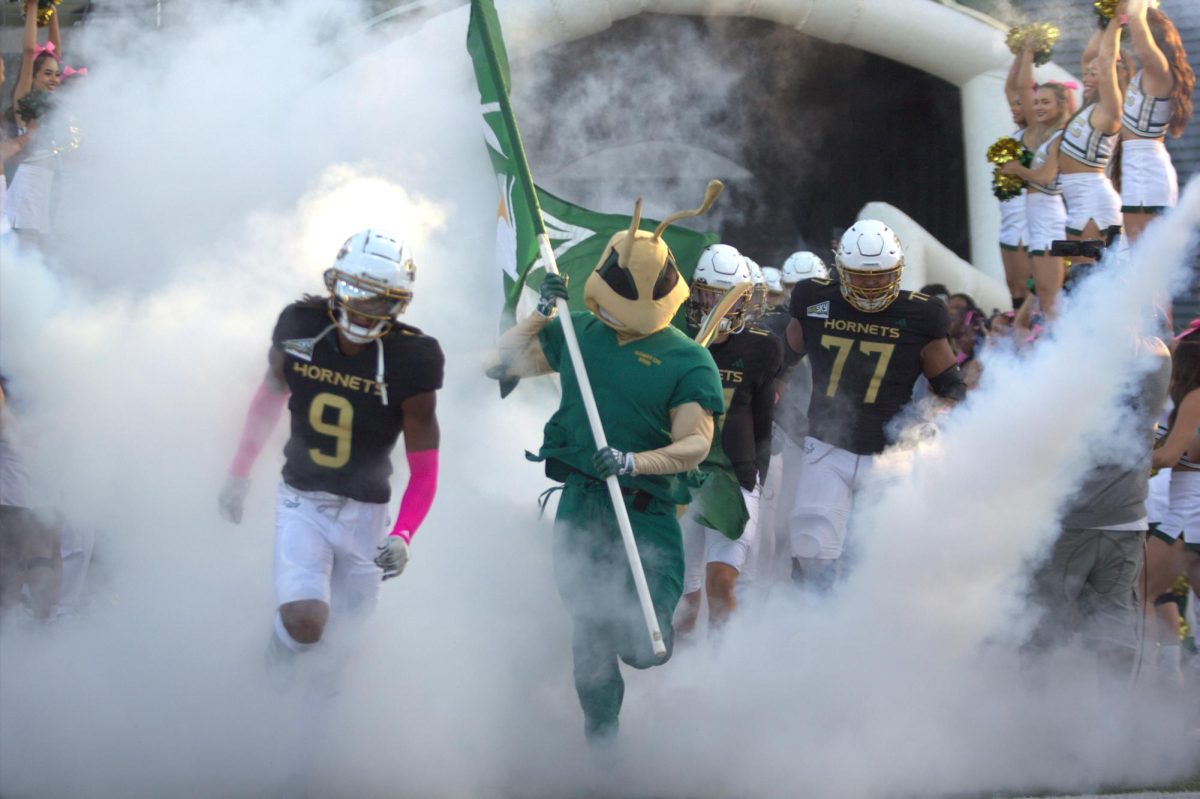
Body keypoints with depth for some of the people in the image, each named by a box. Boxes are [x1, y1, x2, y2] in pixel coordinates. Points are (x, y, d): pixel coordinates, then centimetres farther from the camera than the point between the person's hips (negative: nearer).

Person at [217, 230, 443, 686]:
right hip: (301, 502, 0)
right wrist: (239, 474, 20)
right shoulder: (300, 329, -8)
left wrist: (402, 536, -28)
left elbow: (424, 469, -13)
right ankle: (268, 693, 14)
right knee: (304, 621, -20)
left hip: (363, 514, 0)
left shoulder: (410, 361, -15)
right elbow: (269, 399, 14)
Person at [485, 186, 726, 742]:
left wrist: (633, 462, -27)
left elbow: (696, 443, -12)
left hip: (647, 516, -3)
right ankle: (600, 735, 22)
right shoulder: (577, 334, 8)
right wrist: (542, 314, 1)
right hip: (580, 509, 3)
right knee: (591, 636, 2)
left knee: (641, 649, -7)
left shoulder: (687, 360, -5)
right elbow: (500, 363, 14)